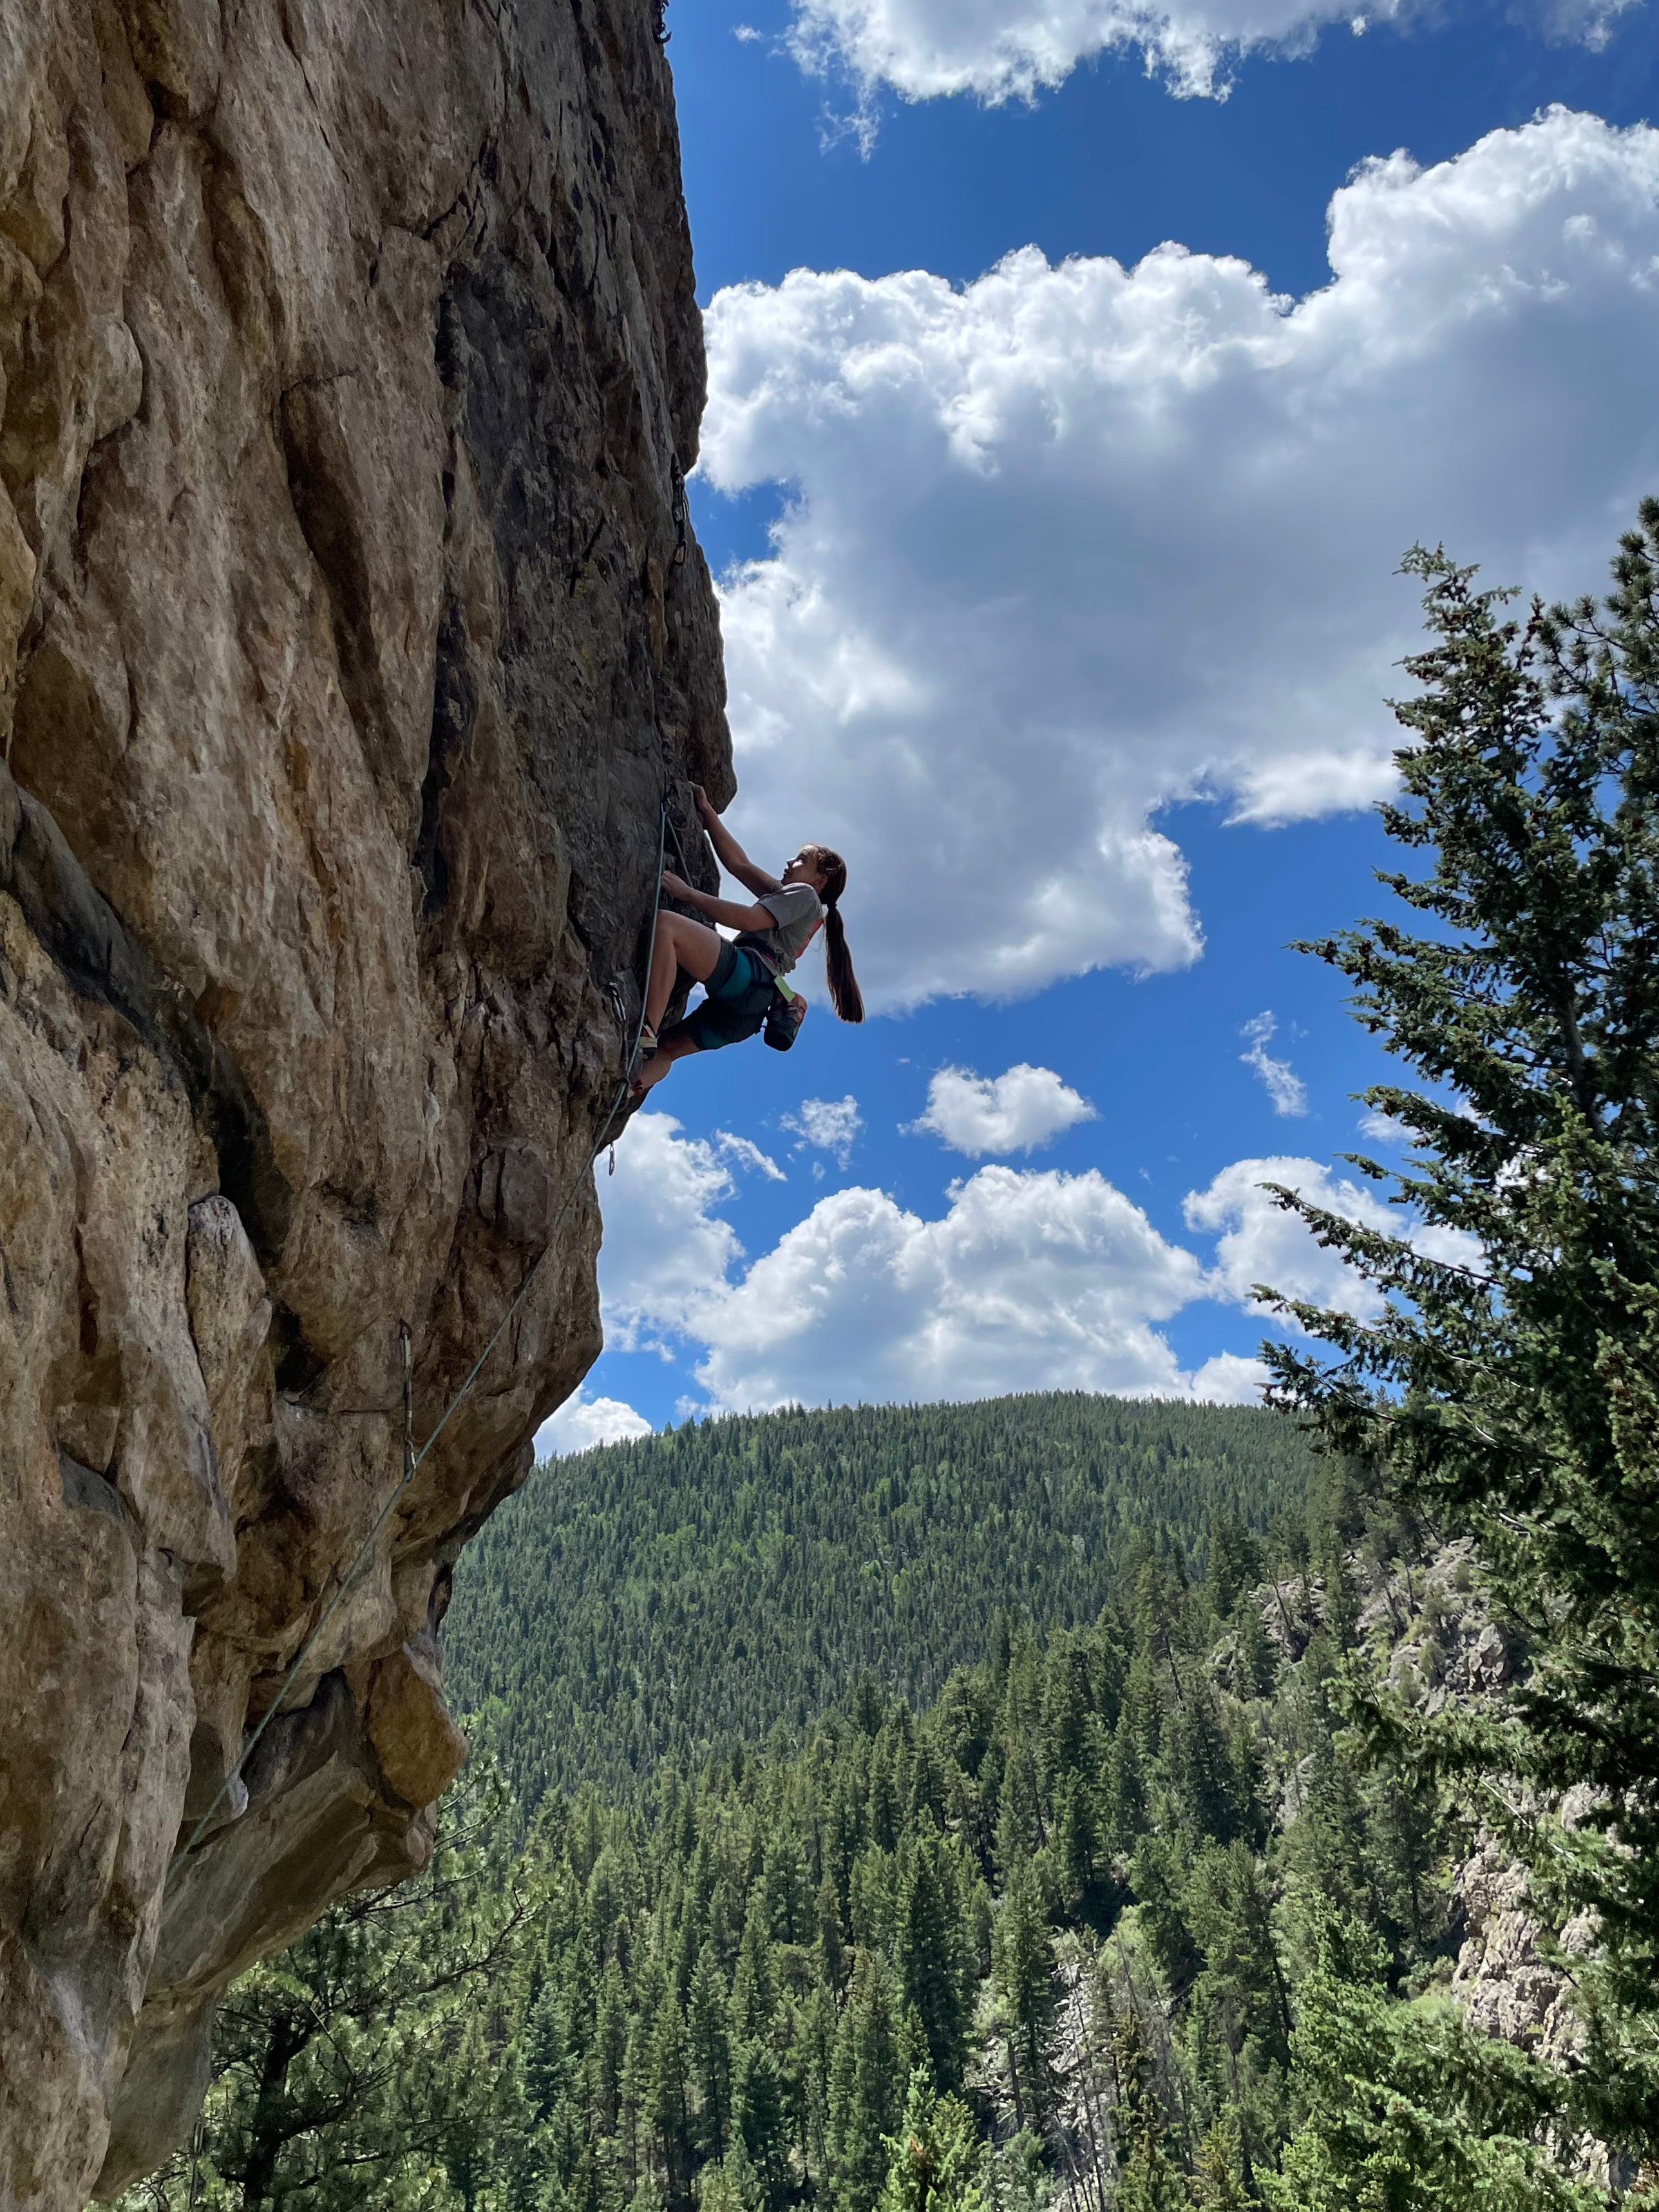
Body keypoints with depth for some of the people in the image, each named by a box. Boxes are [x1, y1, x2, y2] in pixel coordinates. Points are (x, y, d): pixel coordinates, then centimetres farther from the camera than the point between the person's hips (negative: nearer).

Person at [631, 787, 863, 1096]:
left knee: (664, 922, -27)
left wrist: (687, 893, -8)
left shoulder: (804, 894, 10)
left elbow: (748, 919, -7)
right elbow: (737, 862, 32)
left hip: (745, 974, -10)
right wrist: (707, 812, 31)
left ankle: (646, 1034, -43)